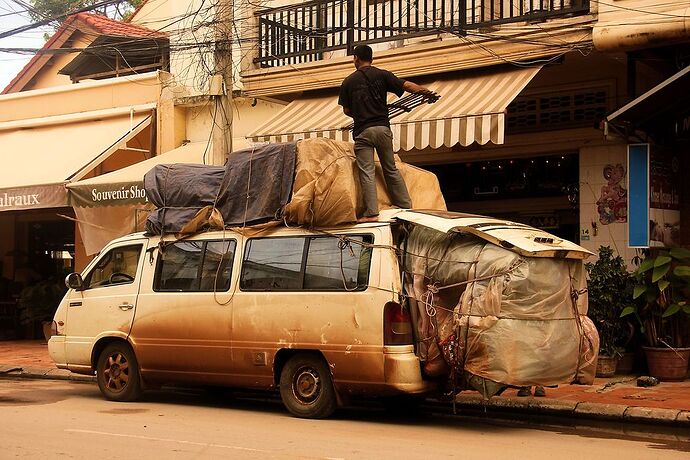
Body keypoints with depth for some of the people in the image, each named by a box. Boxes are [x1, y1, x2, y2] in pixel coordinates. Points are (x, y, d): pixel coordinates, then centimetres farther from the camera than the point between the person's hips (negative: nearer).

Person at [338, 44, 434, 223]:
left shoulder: (348, 82, 3)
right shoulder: (382, 75, 4)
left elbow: (346, 110, 7)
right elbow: (406, 85, -2)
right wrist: (426, 92, 9)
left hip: (362, 131, -2)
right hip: (383, 128, 2)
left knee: (367, 173, -3)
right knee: (391, 169, 14)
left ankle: (371, 212, -9)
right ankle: (406, 205, 17)